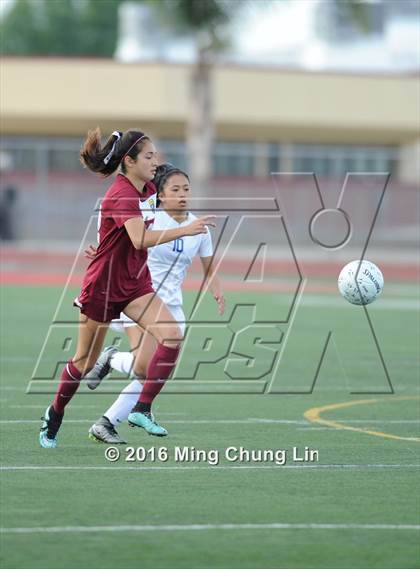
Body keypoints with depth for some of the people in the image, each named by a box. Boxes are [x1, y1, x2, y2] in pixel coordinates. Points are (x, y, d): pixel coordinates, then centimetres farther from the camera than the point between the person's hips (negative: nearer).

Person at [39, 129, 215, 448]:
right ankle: (55, 415, 33)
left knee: (172, 336, -18)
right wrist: (185, 230, -46)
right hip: (103, 286, -7)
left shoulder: (149, 191, 2)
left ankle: (142, 409, -13)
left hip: (136, 283, 7)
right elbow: (140, 240, -40)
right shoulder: (122, 195, -24)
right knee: (85, 361, 8)